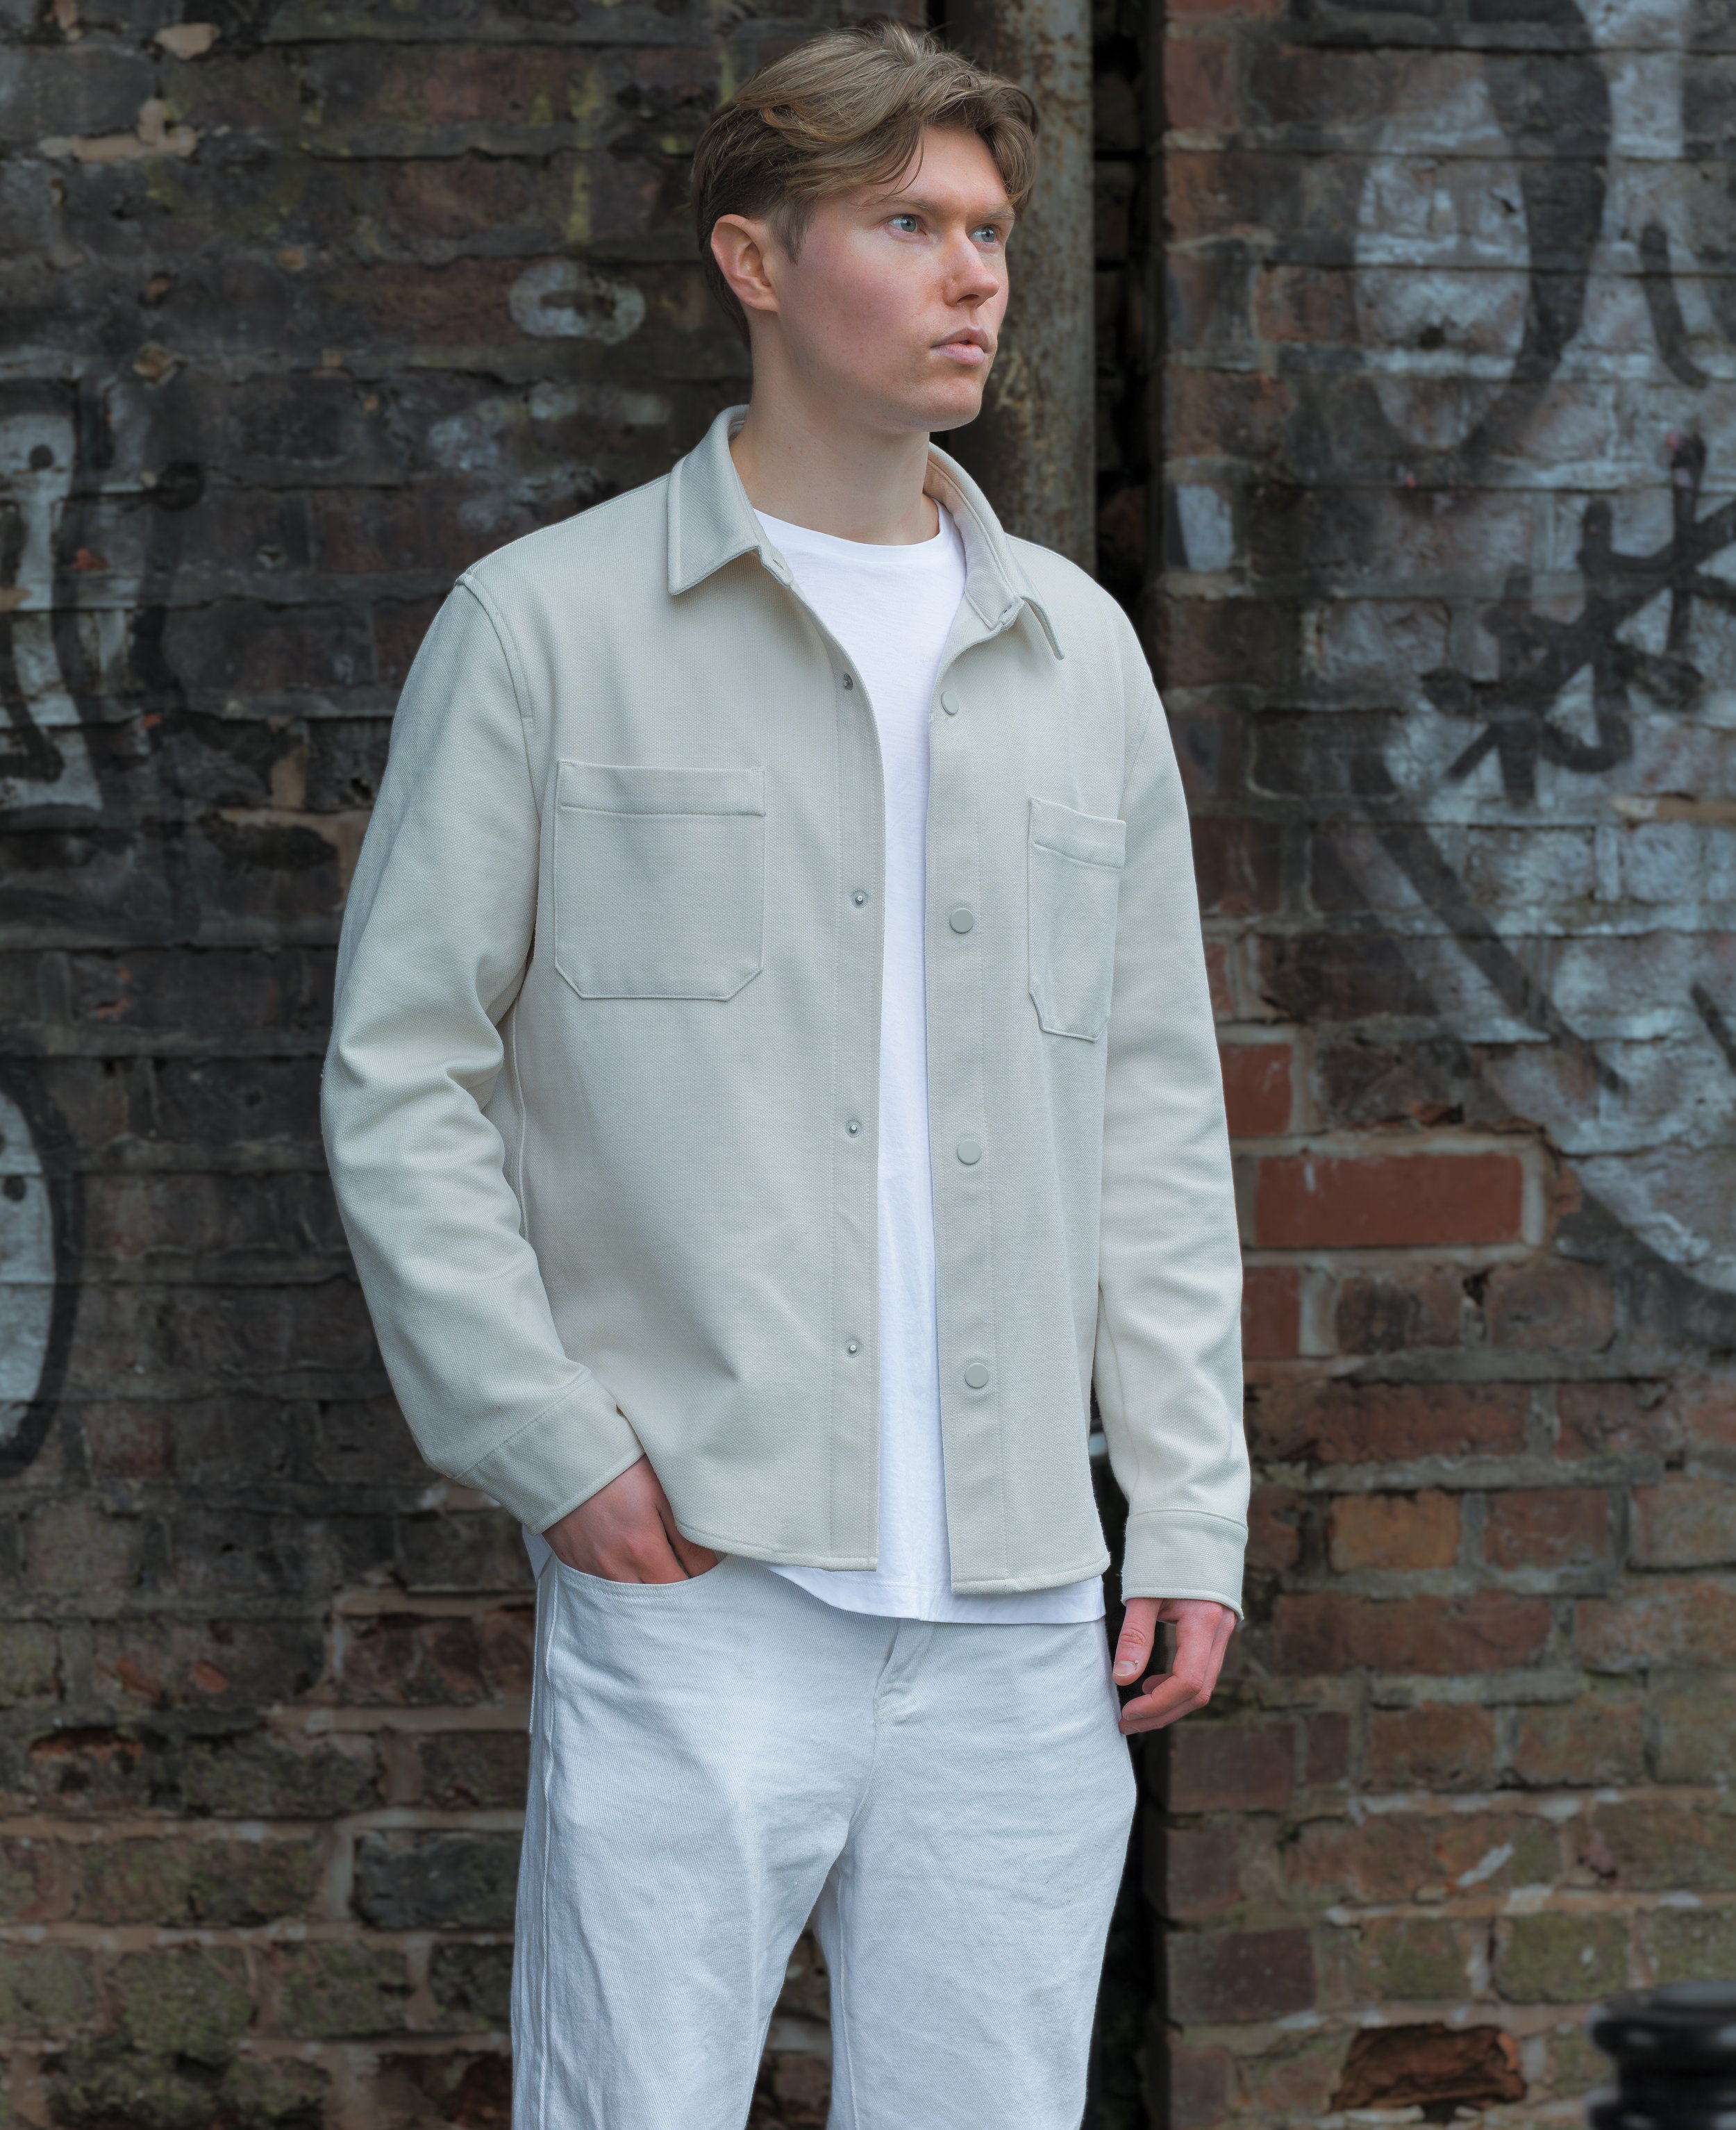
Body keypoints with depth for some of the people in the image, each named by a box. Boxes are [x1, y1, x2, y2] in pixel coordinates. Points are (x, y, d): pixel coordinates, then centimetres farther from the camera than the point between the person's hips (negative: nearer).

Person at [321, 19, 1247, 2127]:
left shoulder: (1079, 650, 14)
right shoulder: (546, 627, 1)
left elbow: (1155, 1109, 15)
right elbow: (401, 1080, 0)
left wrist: (1191, 1506, 8)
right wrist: (555, 1452, -8)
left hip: (1021, 1621, 4)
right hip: (697, 1580, -4)